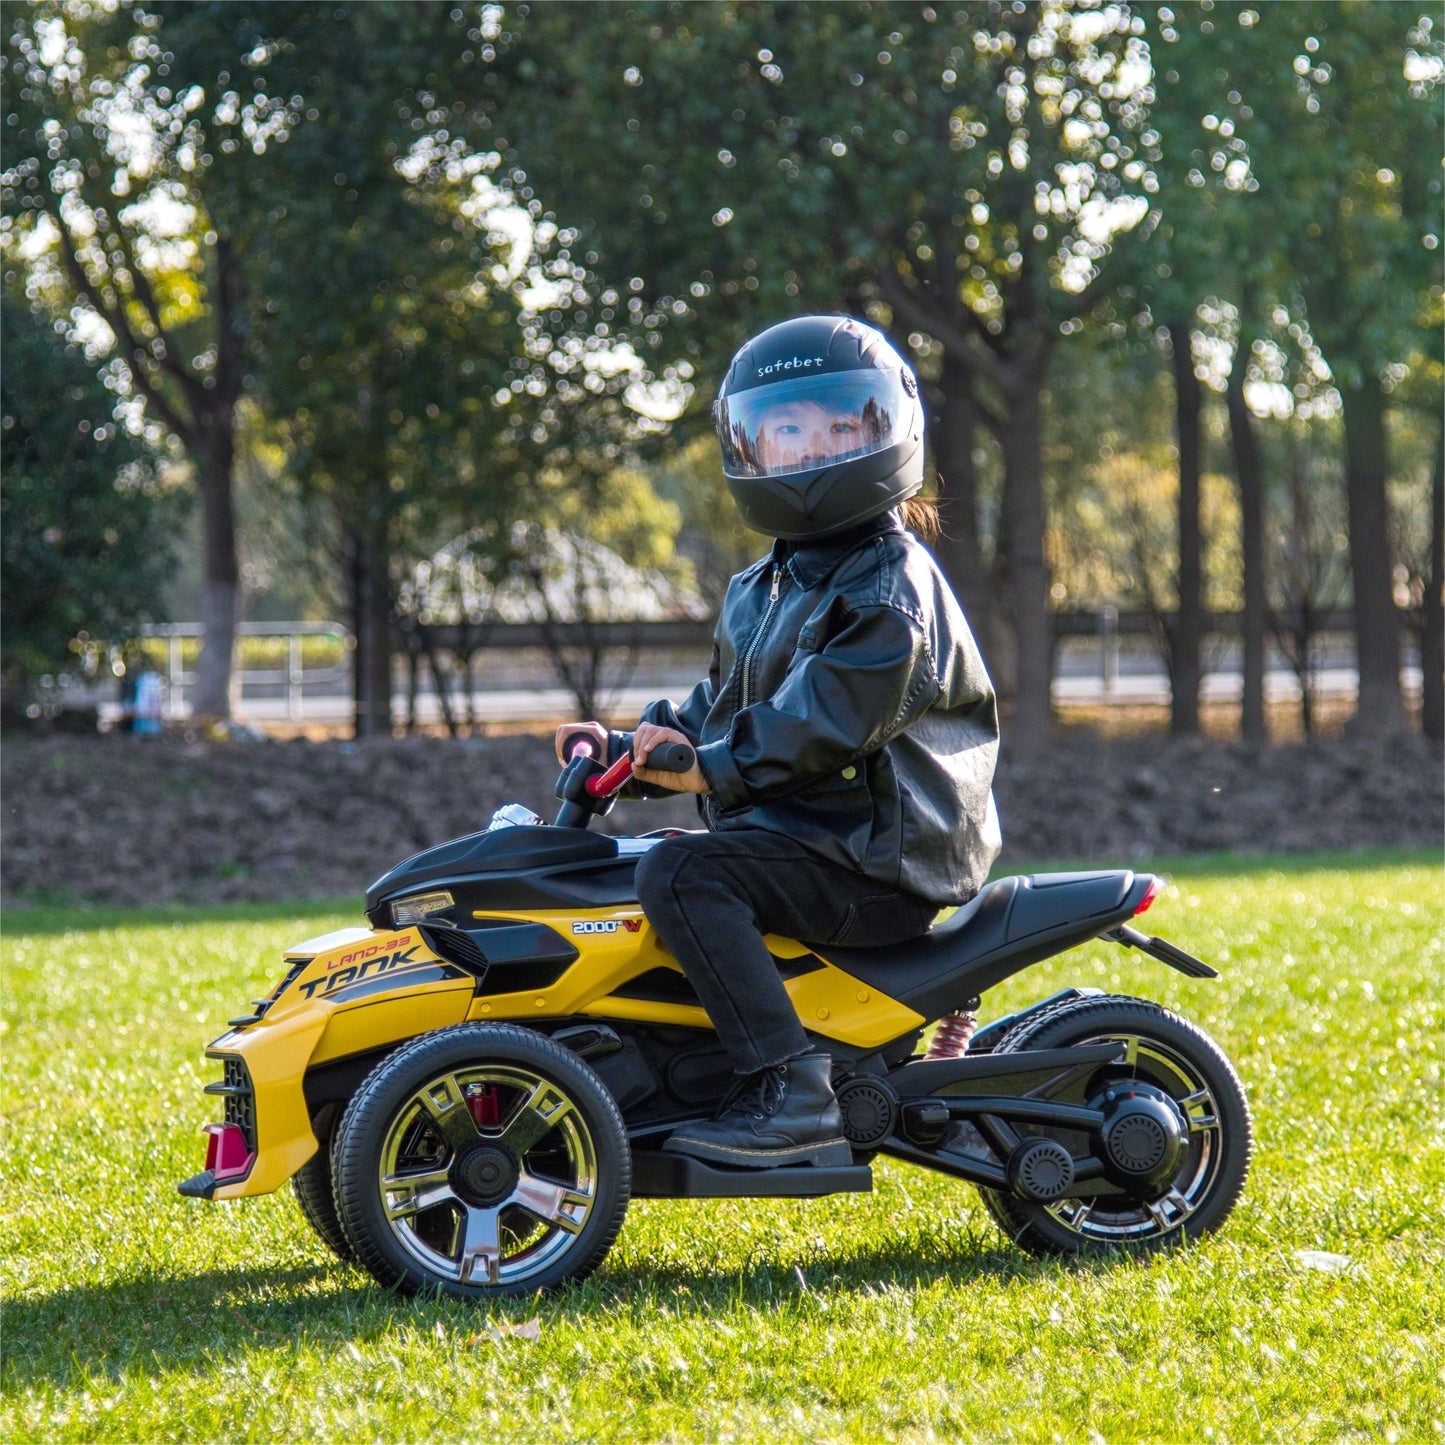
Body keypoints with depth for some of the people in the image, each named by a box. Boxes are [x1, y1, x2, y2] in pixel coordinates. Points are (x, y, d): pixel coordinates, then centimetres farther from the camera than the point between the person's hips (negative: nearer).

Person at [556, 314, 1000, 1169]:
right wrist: (628, 747, 6)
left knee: (681, 873, -29)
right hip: (797, 835, 10)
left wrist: (715, 769, -28)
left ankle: (793, 1095, -33)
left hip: (879, 861, -10)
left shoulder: (889, 588, -11)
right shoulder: (764, 591, 20)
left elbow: (832, 715, -23)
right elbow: (723, 707, 22)